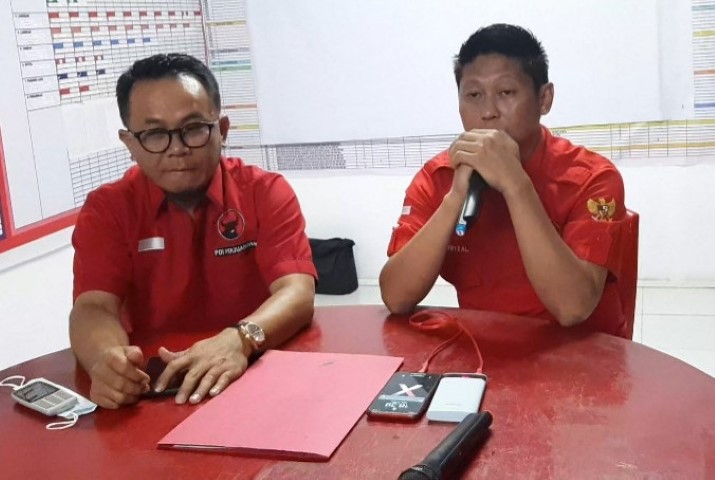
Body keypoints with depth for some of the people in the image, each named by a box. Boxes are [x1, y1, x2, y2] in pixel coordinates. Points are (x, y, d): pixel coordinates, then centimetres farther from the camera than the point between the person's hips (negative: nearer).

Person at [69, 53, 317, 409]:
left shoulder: (266, 193, -2)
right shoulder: (106, 209, 0)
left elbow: (297, 293, -15)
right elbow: (94, 307, -12)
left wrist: (240, 339, -35)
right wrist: (106, 359, -35)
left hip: (259, 373, 0)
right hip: (154, 385, 1)